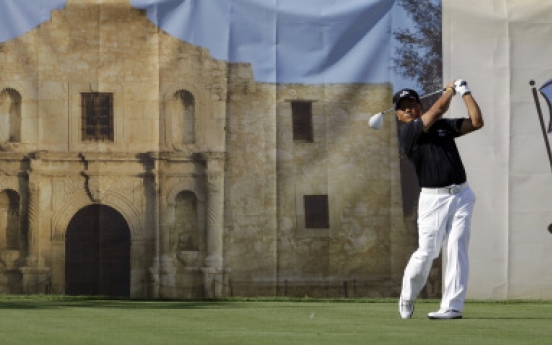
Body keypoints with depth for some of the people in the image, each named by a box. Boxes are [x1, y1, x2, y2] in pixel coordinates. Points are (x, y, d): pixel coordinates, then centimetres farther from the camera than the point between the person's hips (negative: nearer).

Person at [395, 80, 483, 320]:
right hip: (433, 198, -4)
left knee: (456, 249, -6)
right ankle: (407, 297, 17)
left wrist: (464, 92, 8)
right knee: (426, 253, -7)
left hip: (461, 195, 4)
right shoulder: (407, 133, -3)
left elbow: (477, 122, 10)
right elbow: (438, 109, -9)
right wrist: (450, 90, 9)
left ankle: (452, 306, -7)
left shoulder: (444, 126, 15)